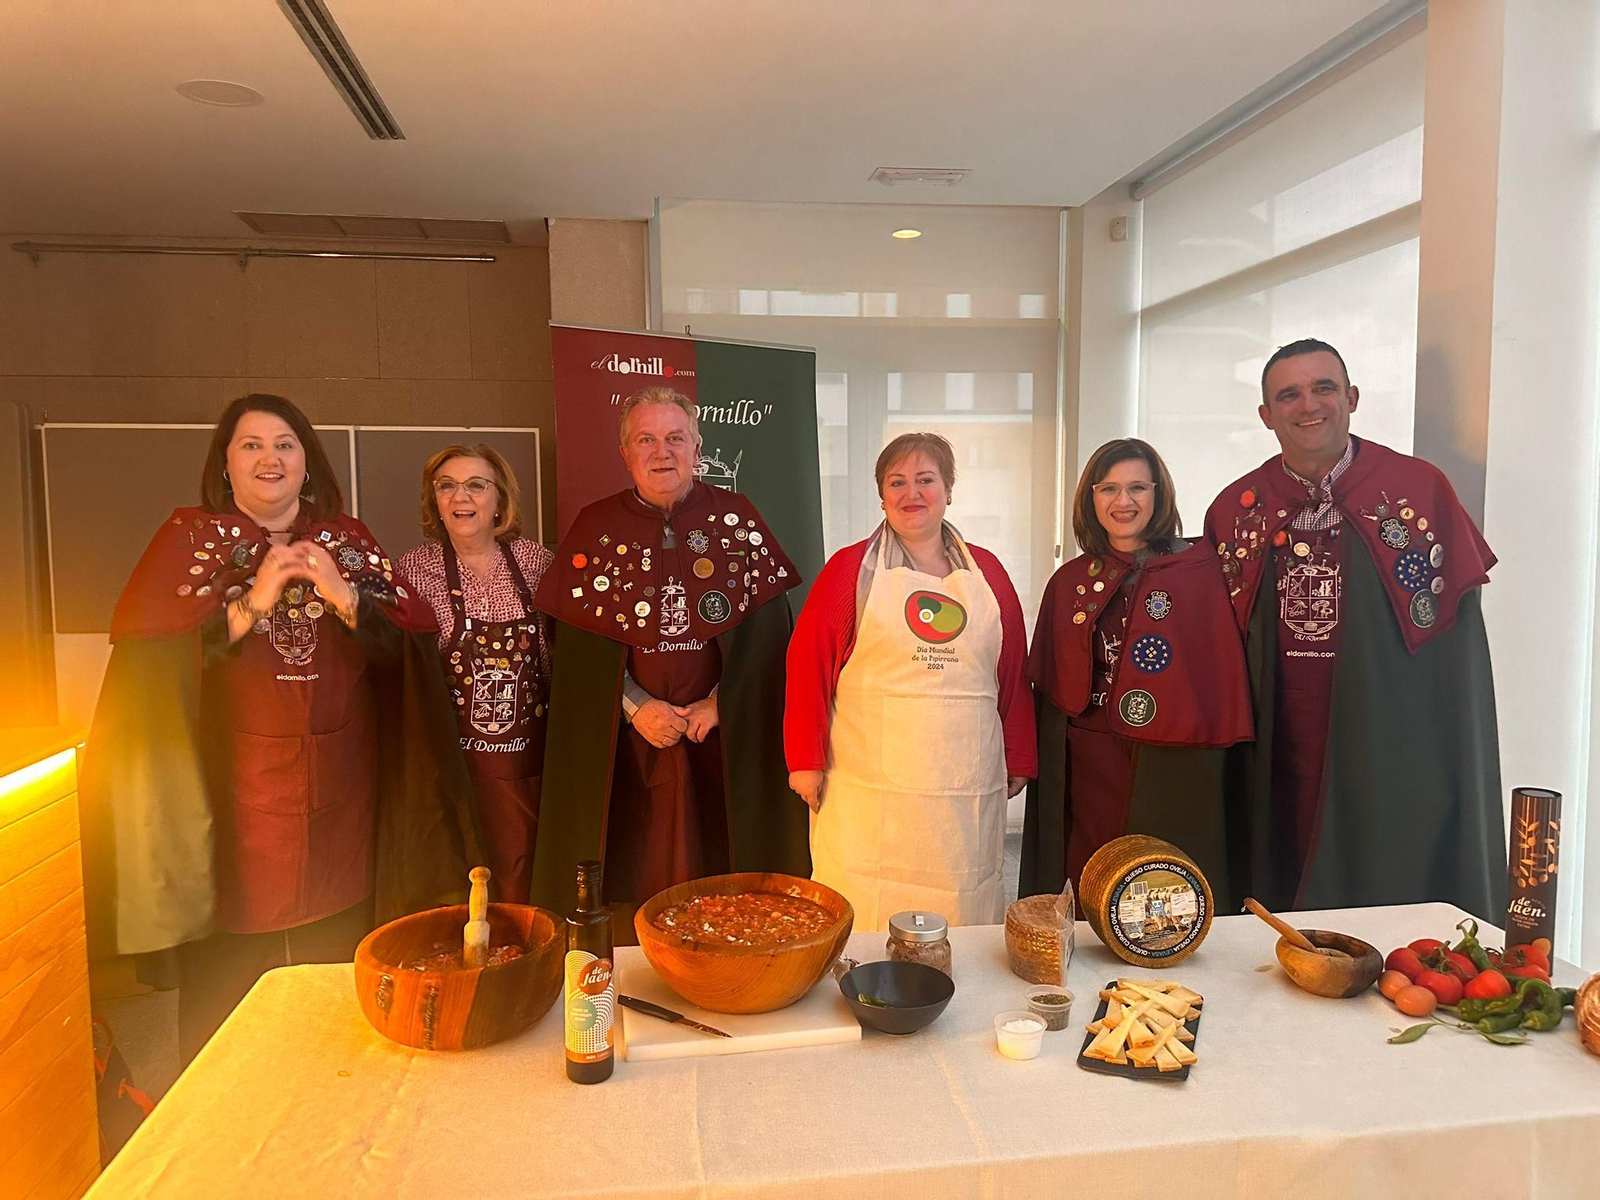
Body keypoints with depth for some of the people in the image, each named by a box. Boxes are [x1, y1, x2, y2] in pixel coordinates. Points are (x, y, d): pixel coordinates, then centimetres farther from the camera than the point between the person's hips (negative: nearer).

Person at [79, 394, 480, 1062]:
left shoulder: (349, 539, 10)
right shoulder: (188, 537, 5)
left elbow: (415, 644, 1)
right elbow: (139, 648, -8)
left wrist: (344, 597, -14)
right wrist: (250, 606, -15)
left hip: (340, 798, 2)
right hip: (231, 797, -1)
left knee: (338, 979, 6)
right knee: (229, 988, 2)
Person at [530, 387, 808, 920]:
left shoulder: (737, 519, 3)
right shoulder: (596, 526, 3)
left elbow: (767, 626, -1)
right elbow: (578, 639, 0)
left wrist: (721, 701, -10)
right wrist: (635, 706, -11)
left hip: (725, 738, 0)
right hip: (627, 745, 0)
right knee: (633, 875, 5)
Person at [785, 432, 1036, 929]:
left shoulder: (986, 572, 11)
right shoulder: (850, 568, 2)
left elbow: (1014, 673, 13)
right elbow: (808, 664, -1)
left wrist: (1018, 761, 13)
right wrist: (805, 760, -5)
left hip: (968, 791, 3)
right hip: (867, 791, -2)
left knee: (962, 917, 8)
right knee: (863, 923, 1)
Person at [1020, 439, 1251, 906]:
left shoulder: (1198, 570, -2)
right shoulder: (1069, 582, 8)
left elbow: (1224, 671, -4)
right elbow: (1047, 686, 12)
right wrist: (1046, 768, 8)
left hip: (1174, 775, -3)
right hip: (1089, 774, 3)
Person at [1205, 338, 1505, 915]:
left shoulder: (1420, 489, -3)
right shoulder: (1234, 509, 4)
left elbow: (1459, 642, -2)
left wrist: (1461, 772, -6)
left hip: (1390, 755, -2)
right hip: (1277, 762, 2)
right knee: (1277, 922, 10)